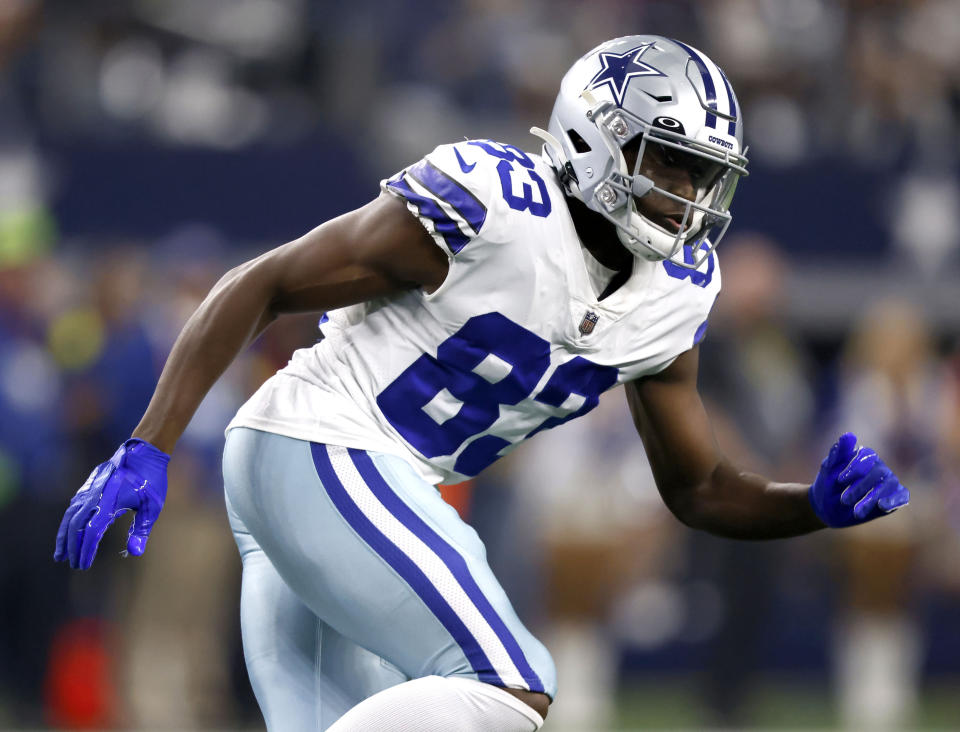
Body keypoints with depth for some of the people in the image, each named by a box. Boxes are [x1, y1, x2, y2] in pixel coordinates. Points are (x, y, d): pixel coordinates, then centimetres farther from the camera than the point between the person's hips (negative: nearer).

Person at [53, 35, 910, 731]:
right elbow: (259, 288, -13)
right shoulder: (490, 210, -18)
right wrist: (148, 450, -17)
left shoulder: (670, 298, 6)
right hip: (322, 450, -9)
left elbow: (701, 490, 16)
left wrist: (821, 503, -4)